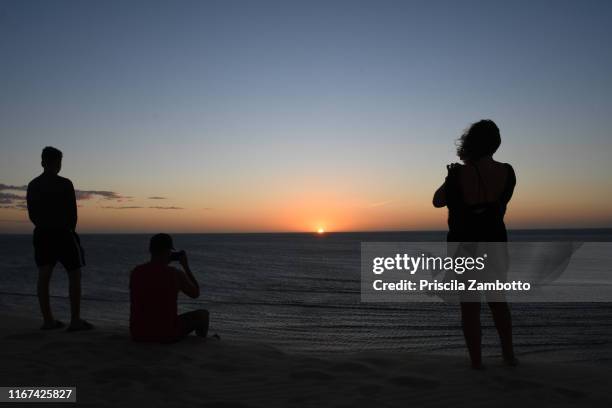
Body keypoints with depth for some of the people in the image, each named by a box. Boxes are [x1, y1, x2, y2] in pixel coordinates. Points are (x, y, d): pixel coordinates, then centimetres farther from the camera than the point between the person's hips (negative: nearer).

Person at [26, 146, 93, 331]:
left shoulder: (32, 185, 7)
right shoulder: (65, 184, -10)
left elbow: (32, 214, 10)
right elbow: (72, 212, -7)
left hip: (42, 233, 6)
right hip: (62, 233, -6)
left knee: (43, 276, 7)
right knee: (75, 274, 0)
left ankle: (48, 320, 10)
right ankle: (75, 320, -4)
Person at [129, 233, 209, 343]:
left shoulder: (136, 272, -3)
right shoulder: (176, 274, -14)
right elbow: (195, 293, 4)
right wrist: (186, 266, 9)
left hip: (138, 334, 5)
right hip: (167, 335, -5)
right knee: (203, 314, 19)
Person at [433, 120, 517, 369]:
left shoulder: (460, 174, -17)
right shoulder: (507, 172, -7)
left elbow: (438, 201, -4)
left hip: (463, 245, -3)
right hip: (495, 242, 3)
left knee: (470, 304, 6)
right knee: (498, 300, 19)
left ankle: (476, 361, 12)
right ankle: (509, 355, 25)